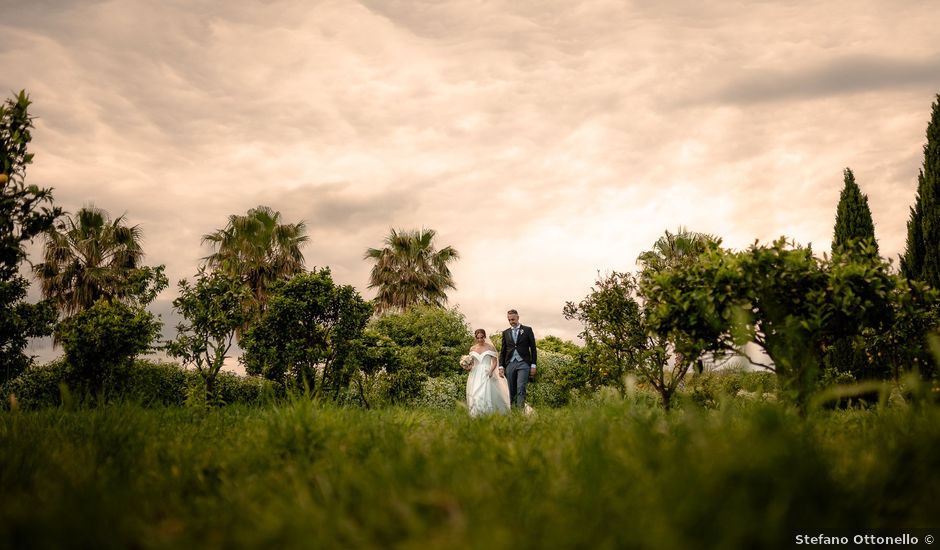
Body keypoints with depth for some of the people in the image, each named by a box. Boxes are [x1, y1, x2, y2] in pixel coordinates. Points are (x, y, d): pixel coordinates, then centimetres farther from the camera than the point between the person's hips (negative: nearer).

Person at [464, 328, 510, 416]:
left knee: (486, 395, -15)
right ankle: (475, 415, 1)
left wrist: (491, 371, -18)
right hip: (475, 375, 4)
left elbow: (494, 362, -1)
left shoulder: (490, 347, 0)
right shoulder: (472, 348, 11)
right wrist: (469, 367, -4)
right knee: (474, 396, -5)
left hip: (487, 374, -4)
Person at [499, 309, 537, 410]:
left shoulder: (527, 330, 6)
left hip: (523, 363, -3)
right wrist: (501, 366, 6)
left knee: (521, 389, -14)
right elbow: (502, 351, 16)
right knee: (511, 391, 2)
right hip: (510, 364, 3)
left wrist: (533, 365, -1)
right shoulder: (506, 333, 15)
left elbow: (533, 348, 5)